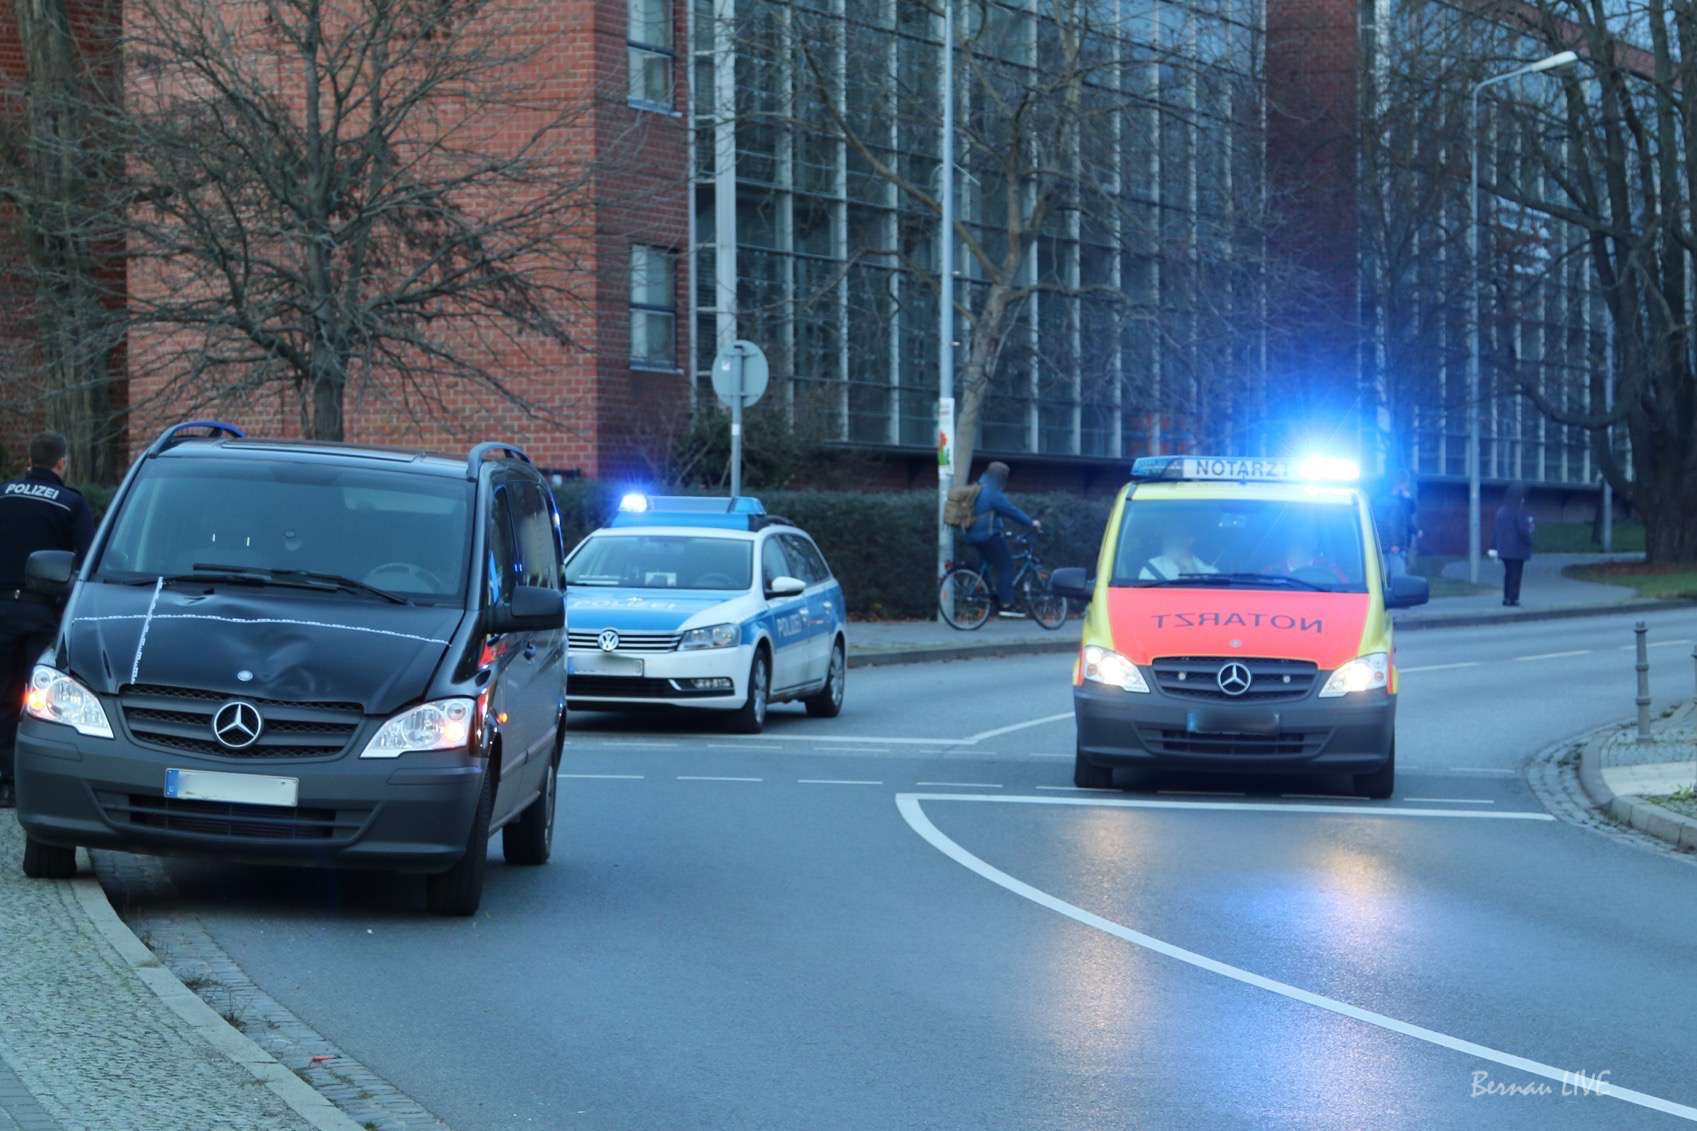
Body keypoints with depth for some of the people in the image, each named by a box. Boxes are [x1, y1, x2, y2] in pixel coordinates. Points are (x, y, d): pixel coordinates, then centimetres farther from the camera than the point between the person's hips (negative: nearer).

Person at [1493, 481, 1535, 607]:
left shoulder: (1501, 510, 6)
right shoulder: (1519, 510, -16)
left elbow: (1497, 529, 9)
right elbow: (1523, 529, -19)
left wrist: (1495, 547, 13)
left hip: (1504, 548, 6)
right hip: (1517, 548, -6)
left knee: (1508, 573, 16)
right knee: (1515, 574, 0)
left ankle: (1506, 598, 18)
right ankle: (1513, 599, -1)